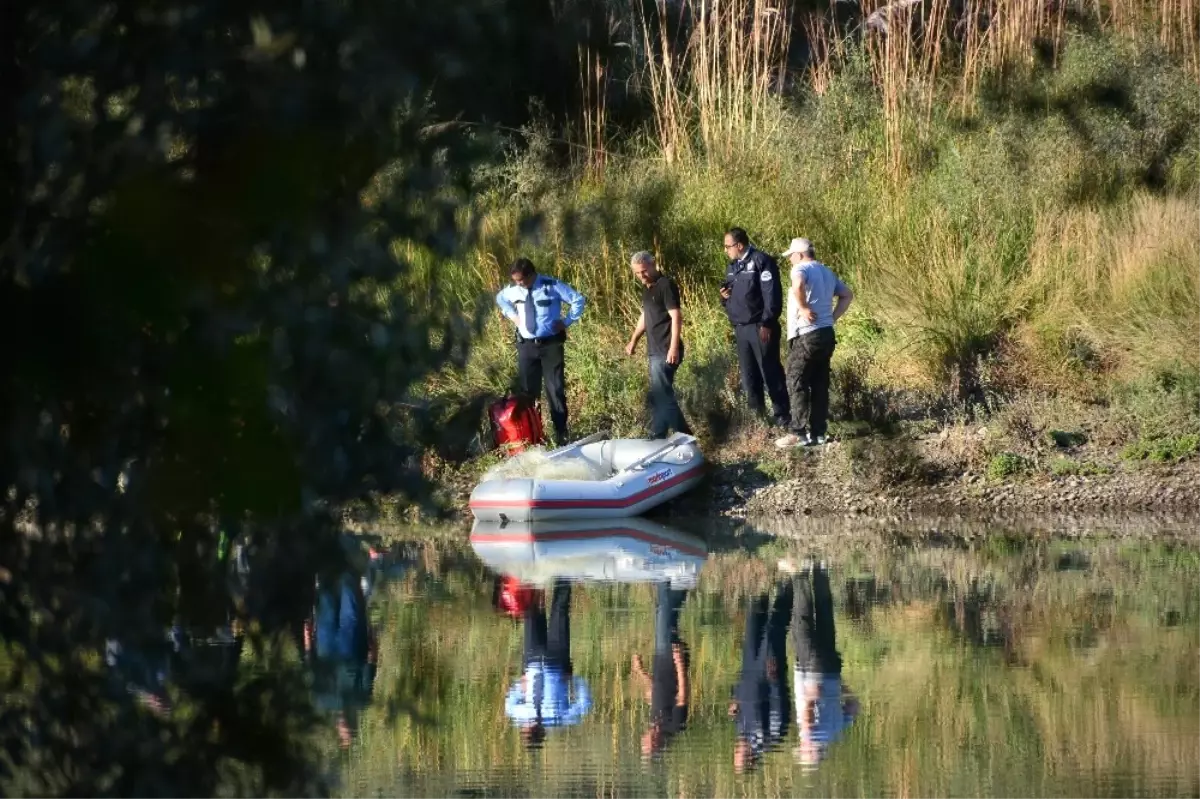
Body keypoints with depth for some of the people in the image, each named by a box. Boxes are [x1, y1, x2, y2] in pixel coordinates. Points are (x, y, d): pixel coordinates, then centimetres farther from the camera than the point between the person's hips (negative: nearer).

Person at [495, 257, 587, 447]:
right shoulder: (513, 290, 0)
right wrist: (512, 315, 9)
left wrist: (567, 321, -9)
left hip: (550, 344, -4)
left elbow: (578, 300, -7)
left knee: (556, 389, 1)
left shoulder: (552, 286, -12)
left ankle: (561, 434, 6)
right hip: (526, 345, 4)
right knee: (527, 389, 7)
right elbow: (500, 299, 24)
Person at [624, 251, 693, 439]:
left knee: (660, 396, -9)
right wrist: (633, 341, 28)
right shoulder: (647, 288, 15)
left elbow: (676, 316, -19)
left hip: (666, 351, -10)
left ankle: (657, 439, -4)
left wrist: (674, 348, -25)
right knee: (664, 394, 12)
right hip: (656, 350, 10)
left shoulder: (665, 285, -12)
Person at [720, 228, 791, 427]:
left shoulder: (761, 261, -10)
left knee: (770, 372, -5)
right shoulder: (733, 265, 16)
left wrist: (767, 324, -20)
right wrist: (724, 295, 3)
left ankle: (782, 416, -1)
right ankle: (756, 413, 16)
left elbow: (771, 294, -15)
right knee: (749, 374, 10)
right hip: (740, 328, 8)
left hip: (760, 327, -8)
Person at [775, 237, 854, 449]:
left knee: (797, 384, -5)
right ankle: (818, 432, 10)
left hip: (806, 335, -8)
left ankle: (799, 433, -8)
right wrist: (833, 317, 15)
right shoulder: (827, 272, 17)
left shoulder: (801, 269, -9)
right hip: (826, 334, 8)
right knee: (820, 385, 10)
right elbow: (847, 295, 25)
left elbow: (798, 284, -33)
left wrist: (803, 308, -20)